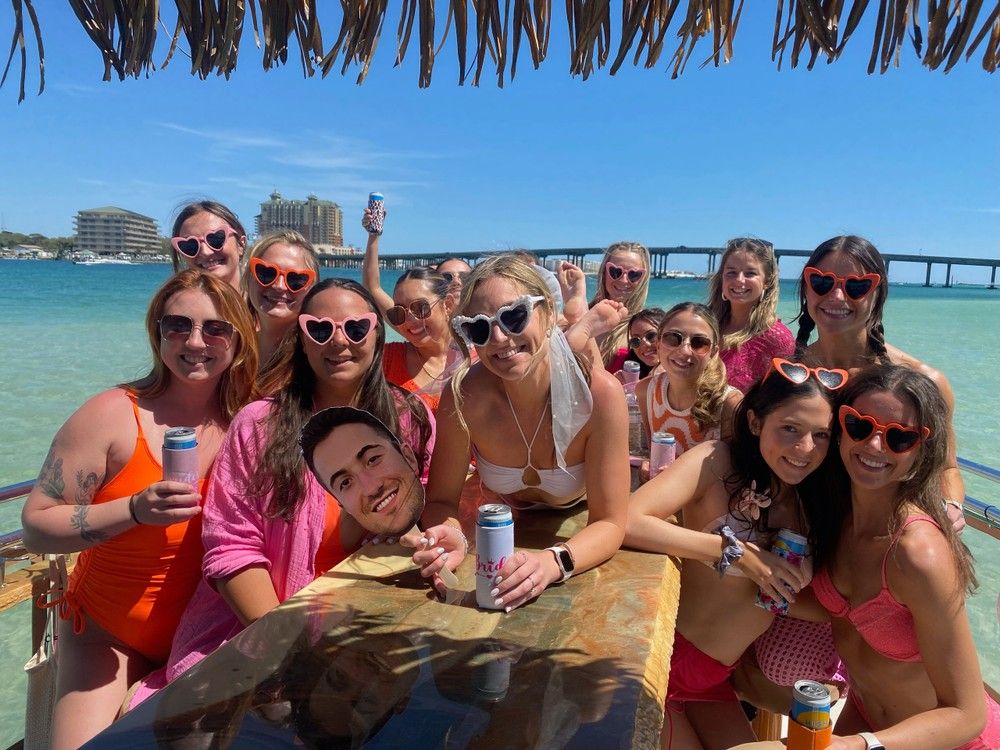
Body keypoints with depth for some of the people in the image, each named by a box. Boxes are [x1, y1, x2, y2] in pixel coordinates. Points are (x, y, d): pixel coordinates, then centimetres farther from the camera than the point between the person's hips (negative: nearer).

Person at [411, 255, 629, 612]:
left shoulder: (599, 393, -29)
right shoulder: (464, 395, -26)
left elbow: (609, 522, -23)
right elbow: (441, 500, -14)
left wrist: (552, 563, -43)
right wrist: (451, 539, -37)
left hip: (578, 544, 0)